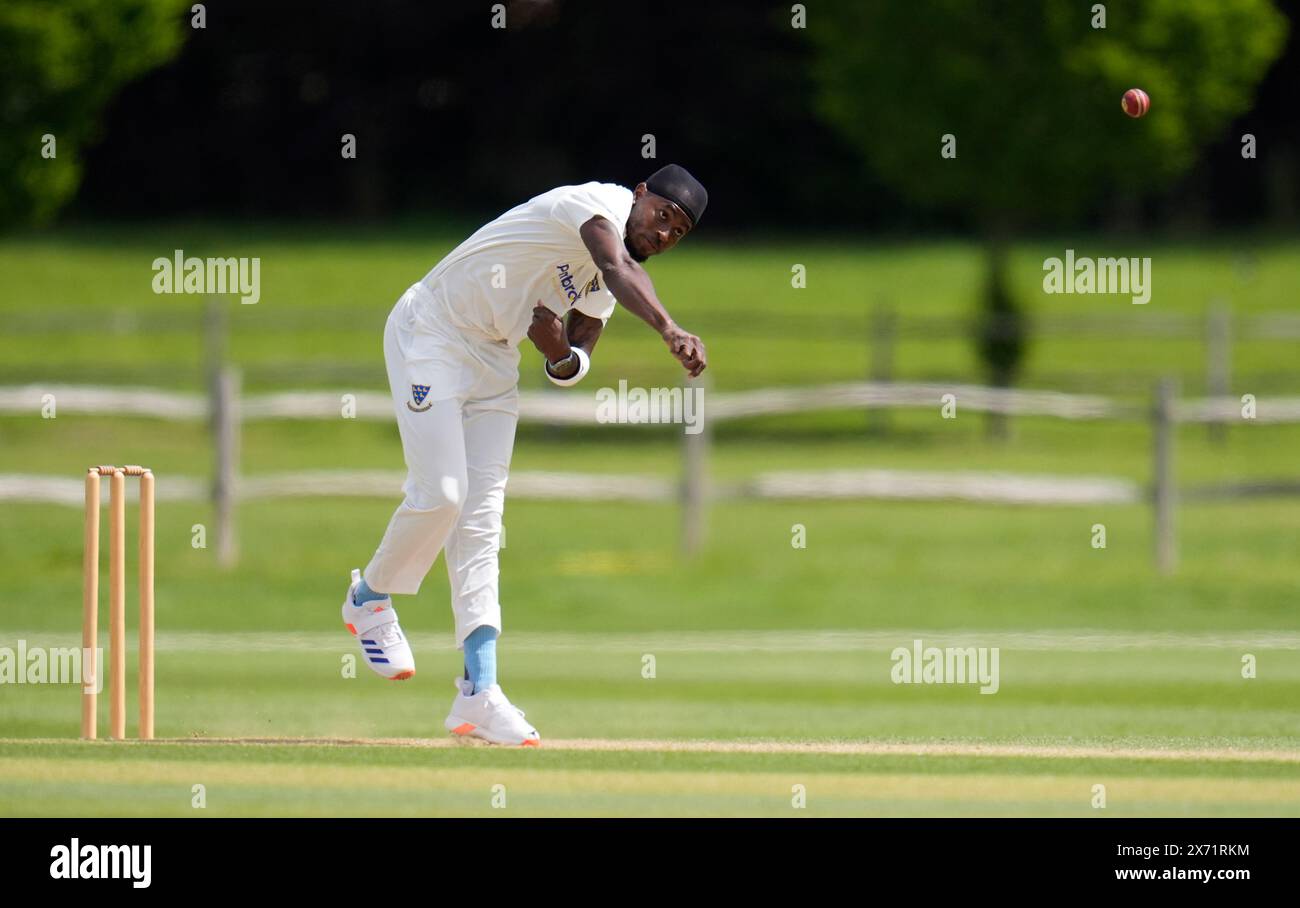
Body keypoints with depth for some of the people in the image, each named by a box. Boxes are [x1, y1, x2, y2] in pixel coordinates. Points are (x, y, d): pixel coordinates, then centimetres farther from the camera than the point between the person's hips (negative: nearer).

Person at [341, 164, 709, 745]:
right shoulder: (600, 203, -20)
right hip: (430, 337, -8)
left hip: (494, 362, 8)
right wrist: (670, 331, -58)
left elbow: (573, 369, 5)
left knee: (480, 520, 0)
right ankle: (370, 598, 16)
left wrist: (562, 353, -19)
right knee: (439, 495, -15)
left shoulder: (603, 282, 6)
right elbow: (621, 271, -41)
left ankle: (478, 693, -6)